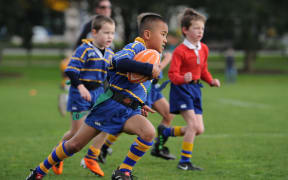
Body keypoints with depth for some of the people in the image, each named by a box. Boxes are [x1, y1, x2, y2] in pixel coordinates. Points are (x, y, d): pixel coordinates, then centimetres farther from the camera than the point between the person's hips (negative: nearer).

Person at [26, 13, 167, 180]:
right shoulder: (137, 46, -8)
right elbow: (120, 62, -31)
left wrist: (140, 105, 19)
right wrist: (150, 69, -30)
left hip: (128, 112, 7)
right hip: (109, 105, -6)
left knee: (149, 132, -25)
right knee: (74, 144, 2)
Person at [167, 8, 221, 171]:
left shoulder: (204, 49, 8)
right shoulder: (180, 51, -14)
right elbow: (173, 74, -16)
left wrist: (211, 81, 3)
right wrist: (184, 79, -35)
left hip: (195, 89, 7)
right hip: (181, 89, -7)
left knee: (199, 130, 2)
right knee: (193, 123, -16)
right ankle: (185, 162, -6)